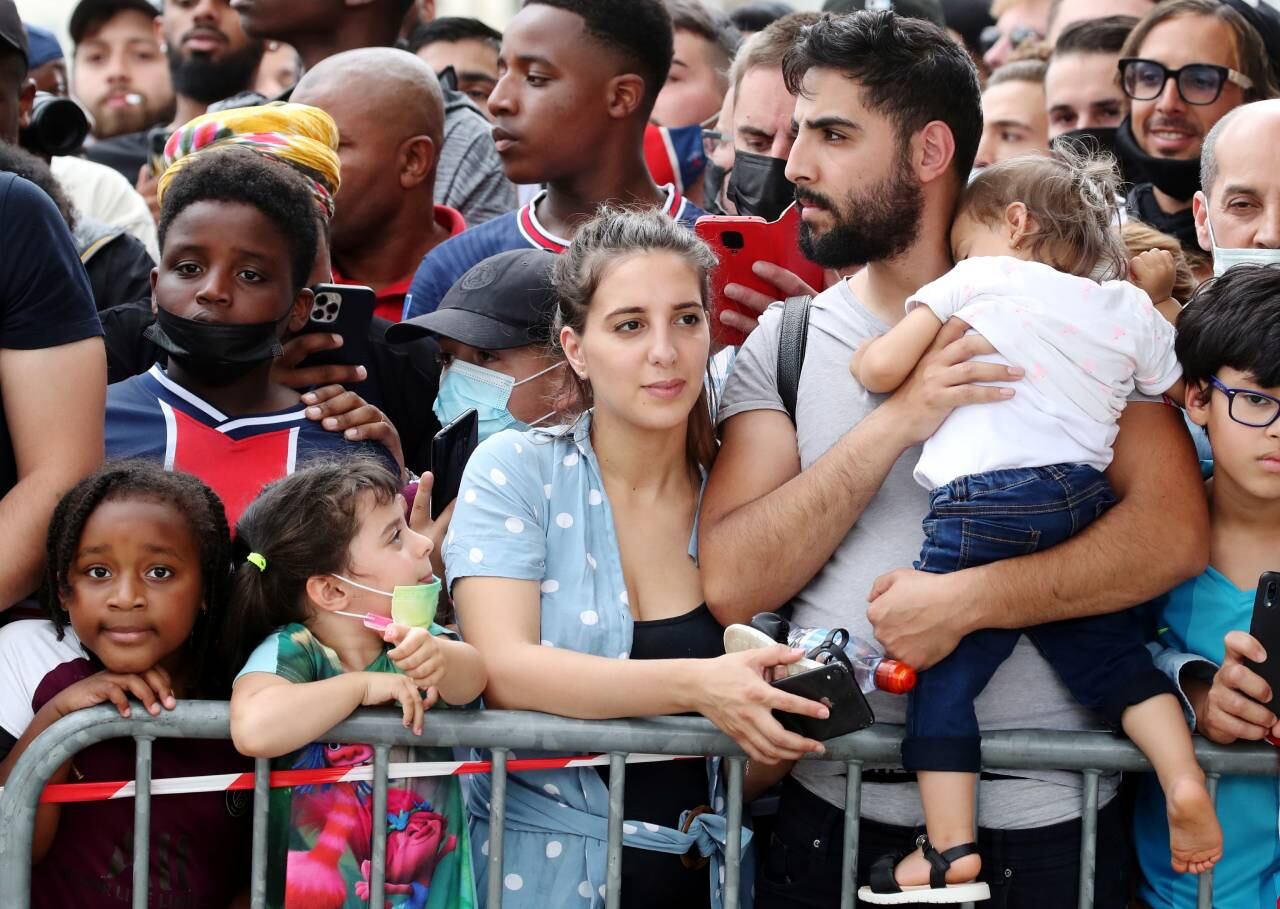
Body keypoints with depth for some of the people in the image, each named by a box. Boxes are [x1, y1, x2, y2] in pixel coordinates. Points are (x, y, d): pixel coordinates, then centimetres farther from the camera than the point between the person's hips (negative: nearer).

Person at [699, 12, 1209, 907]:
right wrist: (894, 424, -16)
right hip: (834, 806, 2)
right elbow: (731, 585, -6)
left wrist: (965, 599, -20)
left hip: (1042, 813, -2)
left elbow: (1174, 532, -11)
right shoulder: (786, 340, 6)